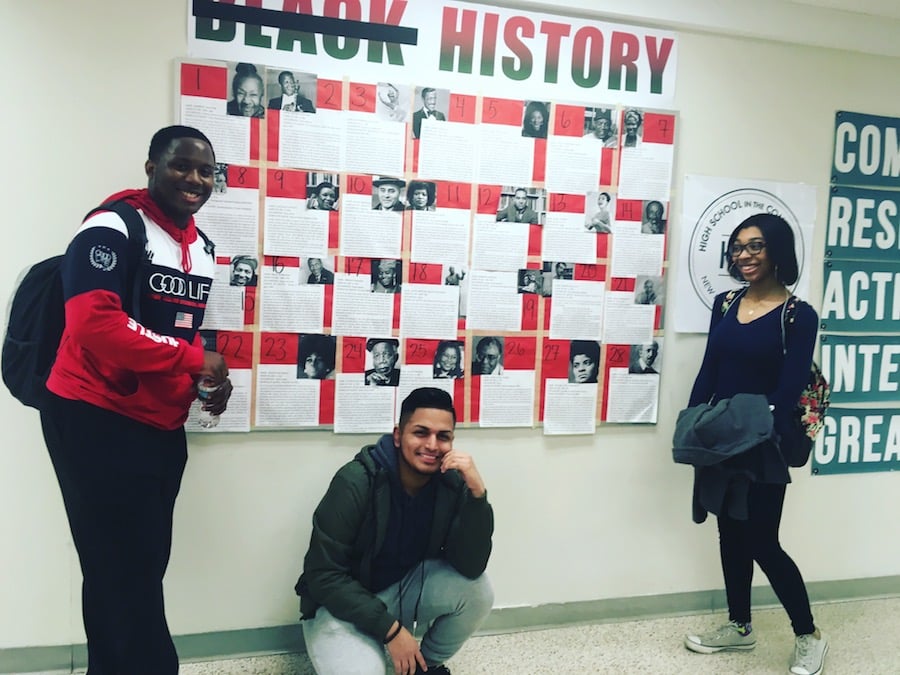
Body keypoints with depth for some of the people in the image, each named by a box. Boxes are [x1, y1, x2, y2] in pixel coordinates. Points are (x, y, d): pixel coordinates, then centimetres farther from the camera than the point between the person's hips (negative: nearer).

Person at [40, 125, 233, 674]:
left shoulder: (203, 248, 14)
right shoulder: (114, 228, -13)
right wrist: (191, 359, -20)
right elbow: (94, 323, -25)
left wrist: (213, 374, 2)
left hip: (163, 427, 8)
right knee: (120, 573, -1)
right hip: (98, 421, -8)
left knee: (147, 567, 16)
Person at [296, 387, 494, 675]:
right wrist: (391, 629, -24)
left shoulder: (452, 483, -13)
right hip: (341, 602, -4)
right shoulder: (356, 482, -24)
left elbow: (471, 567, -21)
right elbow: (324, 575, -22)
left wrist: (477, 491, -33)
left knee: (478, 589, -19)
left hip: (404, 591, 4)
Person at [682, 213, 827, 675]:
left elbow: (790, 388, -13)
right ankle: (739, 627, 32)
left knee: (762, 543, 2)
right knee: (731, 534, 15)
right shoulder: (725, 304, 7)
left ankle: (809, 637, 23)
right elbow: (708, 371, 7)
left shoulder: (799, 316, -9)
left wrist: (763, 433, -22)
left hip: (762, 446, -5)